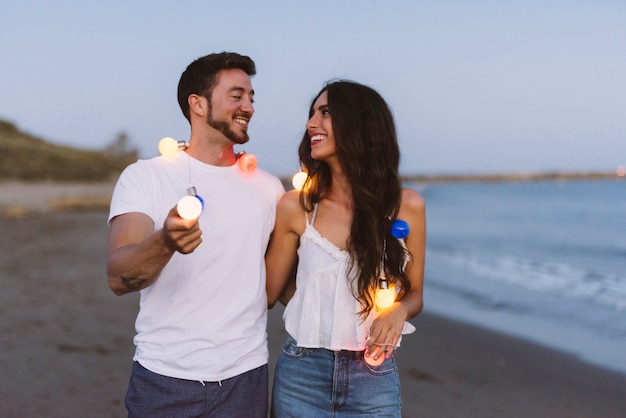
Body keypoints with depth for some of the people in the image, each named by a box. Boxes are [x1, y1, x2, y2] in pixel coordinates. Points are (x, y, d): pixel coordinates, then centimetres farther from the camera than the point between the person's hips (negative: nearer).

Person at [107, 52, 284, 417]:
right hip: (165, 377, -3)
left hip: (245, 376, 3)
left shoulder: (267, 188, 5)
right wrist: (165, 243, -37)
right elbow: (118, 278, -17)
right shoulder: (145, 177, -5)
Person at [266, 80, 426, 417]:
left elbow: (414, 293, 4)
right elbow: (269, 292, 3)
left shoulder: (407, 206, -6)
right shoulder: (296, 206, -6)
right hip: (302, 375, 0)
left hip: (374, 379, 0)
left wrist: (398, 311, -13)